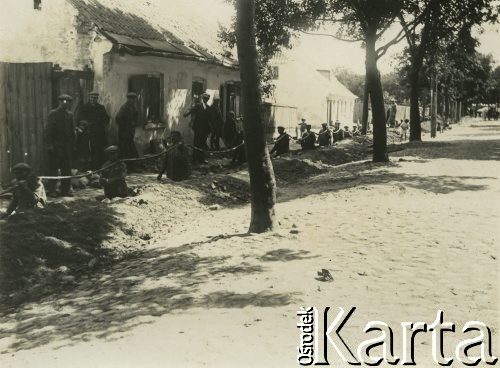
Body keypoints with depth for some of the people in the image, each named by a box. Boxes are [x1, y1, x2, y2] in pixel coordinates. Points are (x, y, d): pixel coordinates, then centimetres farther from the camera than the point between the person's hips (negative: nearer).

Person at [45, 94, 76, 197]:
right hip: (55, 146, -5)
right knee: (53, 169, -1)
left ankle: (65, 190, 12)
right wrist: (49, 145, -13)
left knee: (67, 169, 5)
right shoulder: (53, 114, -3)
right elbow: (48, 130, -6)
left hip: (67, 147, 5)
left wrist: (72, 145, 8)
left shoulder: (69, 114, 11)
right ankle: (51, 190, 5)